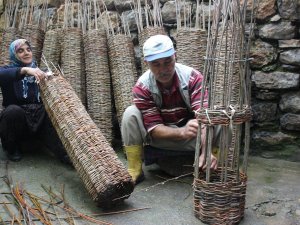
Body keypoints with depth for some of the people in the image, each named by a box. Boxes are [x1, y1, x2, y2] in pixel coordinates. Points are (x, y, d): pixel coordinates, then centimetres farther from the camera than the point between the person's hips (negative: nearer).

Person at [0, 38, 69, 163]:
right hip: (15, 117, -2)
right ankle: (11, 148, -9)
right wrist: (25, 70, -41)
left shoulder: (38, 72, 13)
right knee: (13, 110, -34)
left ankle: (65, 153, -42)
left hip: (38, 119, 2)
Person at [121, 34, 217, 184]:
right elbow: (154, 129, -24)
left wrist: (206, 151, -52)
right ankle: (135, 171, -15)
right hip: (161, 137, 0)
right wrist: (182, 131, -45)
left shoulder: (193, 77, -22)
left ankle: (214, 168, -12)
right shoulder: (142, 87, -21)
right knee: (130, 114, -25)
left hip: (193, 138, 0)